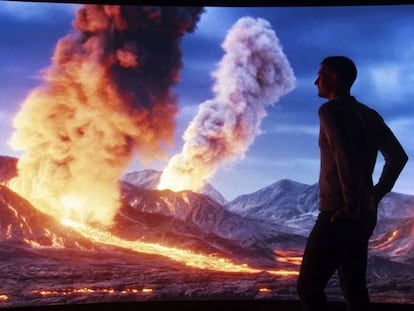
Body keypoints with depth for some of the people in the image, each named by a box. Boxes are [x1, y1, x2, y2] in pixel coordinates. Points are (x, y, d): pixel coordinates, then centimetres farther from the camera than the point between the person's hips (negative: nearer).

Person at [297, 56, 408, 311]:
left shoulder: (330, 110, -9)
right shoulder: (369, 115, 14)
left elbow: (346, 157, -23)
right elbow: (398, 157, 17)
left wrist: (351, 206, -18)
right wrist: (376, 195, 15)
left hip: (339, 213, -8)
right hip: (365, 215, 8)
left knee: (309, 286, -3)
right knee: (355, 288, 14)